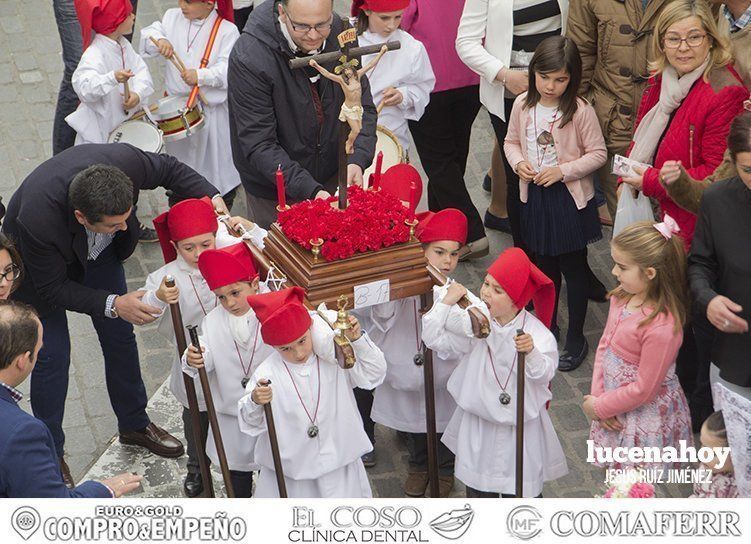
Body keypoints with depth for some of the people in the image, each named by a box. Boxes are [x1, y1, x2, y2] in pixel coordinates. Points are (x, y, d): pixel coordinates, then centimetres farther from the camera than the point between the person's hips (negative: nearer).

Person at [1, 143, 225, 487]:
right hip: (41, 265, -4)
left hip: (96, 253, 4)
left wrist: (212, 198, -29)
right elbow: (52, 289, -28)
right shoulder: (38, 219, -45)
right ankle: (49, 453, 17)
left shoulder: (124, 161, -38)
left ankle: (134, 424, 35)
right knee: (51, 355, -4)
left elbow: (168, 169, -14)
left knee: (120, 336, 13)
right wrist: (113, 305, -37)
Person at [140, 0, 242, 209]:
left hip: (211, 109, -5)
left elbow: (229, 69, -21)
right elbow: (148, 34, 0)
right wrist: (159, 39, -23)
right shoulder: (172, 17, 1)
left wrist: (201, 76, -36)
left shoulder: (227, 30, -15)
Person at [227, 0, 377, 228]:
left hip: (330, 178, 4)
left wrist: (357, 160, -23)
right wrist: (310, 190, -35)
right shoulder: (249, 57, -28)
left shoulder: (339, 32, -13)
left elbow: (362, 106, -6)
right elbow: (259, 145, -26)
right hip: (274, 189, -4)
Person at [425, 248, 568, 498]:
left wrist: (531, 353, -44)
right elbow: (434, 338, -11)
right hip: (478, 420, 3)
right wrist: (446, 301, -18)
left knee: (522, 490, 10)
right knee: (478, 486, 20)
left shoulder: (535, 332, -17)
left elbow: (544, 374, -25)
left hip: (521, 423, -3)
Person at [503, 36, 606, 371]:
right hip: (534, 196, 5)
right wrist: (518, 163, -10)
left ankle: (575, 337, 20)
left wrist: (563, 171, -21)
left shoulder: (581, 111, -16)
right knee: (545, 266, 19)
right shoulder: (523, 105, -3)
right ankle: (548, 326, 37)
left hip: (569, 197, -4)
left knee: (573, 268, 7)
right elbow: (511, 141, 10)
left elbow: (598, 153, -11)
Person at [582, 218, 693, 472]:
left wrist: (598, 407, -11)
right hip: (615, 405, 7)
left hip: (644, 416, -7)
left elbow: (644, 389, -23)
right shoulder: (622, 297, -7)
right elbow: (604, 345, 3)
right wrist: (597, 396, -7)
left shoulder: (661, 327, -31)